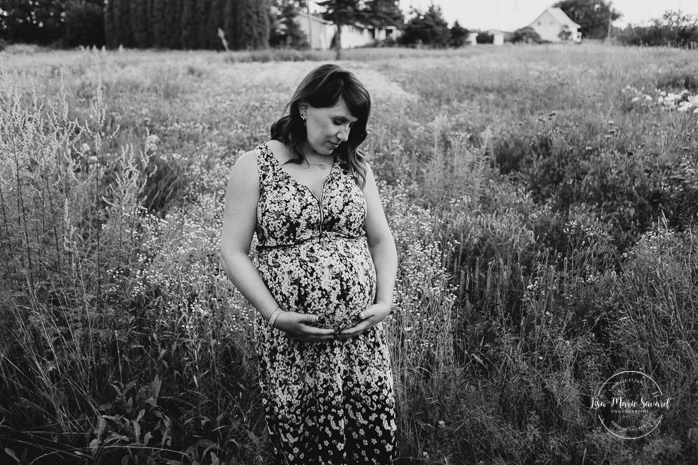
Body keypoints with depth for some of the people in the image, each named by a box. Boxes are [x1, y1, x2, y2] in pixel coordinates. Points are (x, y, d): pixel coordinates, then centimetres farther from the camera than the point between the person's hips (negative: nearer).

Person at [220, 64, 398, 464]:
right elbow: (234, 252, -4)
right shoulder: (255, 167, -2)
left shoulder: (356, 167, 9)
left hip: (363, 337, 3)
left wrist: (385, 302, -3)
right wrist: (275, 314, -13)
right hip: (290, 342, -3)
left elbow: (382, 240, 12)